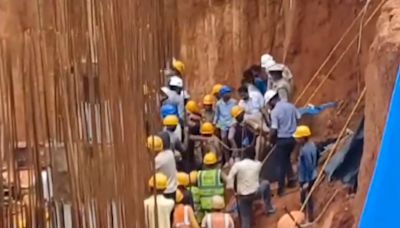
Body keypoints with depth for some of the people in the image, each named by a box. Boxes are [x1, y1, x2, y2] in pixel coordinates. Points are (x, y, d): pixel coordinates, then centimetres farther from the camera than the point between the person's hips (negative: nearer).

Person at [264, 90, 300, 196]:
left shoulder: (275, 111, -17)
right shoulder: (291, 106, 1)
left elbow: (273, 130, -18)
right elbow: (298, 119, 8)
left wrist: (271, 141, -1)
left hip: (282, 140, -6)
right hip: (292, 138, 6)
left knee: (281, 163, 5)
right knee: (286, 159, 28)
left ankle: (281, 188, 12)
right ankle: (291, 179, 28)